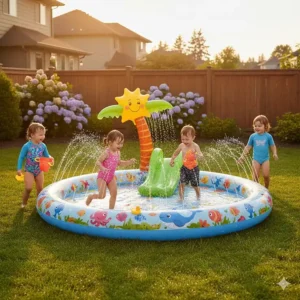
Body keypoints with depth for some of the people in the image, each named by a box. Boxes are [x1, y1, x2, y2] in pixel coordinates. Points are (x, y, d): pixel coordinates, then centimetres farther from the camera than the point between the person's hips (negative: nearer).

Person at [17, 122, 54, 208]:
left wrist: (50, 158, -16)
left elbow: (46, 156, 7)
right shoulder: (27, 146, -17)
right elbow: (21, 157, -10)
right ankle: (24, 203, 9)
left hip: (39, 170, 4)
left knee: (40, 188, 11)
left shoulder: (43, 146, -6)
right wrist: (19, 169, -13)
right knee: (28, 188, -13)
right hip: (29, 170, -4)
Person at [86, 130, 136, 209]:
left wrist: (129, 162, 5)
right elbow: (98, 162, -22)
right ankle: (91, 196, 20)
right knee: (102, 196, -10)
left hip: (111, 177, 7)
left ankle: (111, 209, 16)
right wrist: (102, 168, -42)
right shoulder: (107, 153, -21)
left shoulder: (117, 152, 2)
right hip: (102, 176, -7)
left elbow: (119, 163, 17)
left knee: (114, 194, 3)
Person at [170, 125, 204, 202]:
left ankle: (198, 196, 35)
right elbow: (176, 153, 18)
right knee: (182, 183, -8)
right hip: (184, 168, 3)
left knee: (195, 184, 9)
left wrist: (198, 156, -51)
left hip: (194, 168, -3)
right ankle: (181, 197, 7)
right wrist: (172, 160, 18)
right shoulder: (181, 146, -3)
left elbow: (201, 155, -29)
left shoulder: (195, 146, -17)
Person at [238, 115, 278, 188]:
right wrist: (242, 156, 4)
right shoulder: (253, 136, -1)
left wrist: (274, 154, -14)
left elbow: (273, 146, 4)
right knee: (255, 177, -4)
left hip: (265, 159, 0)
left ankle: (266, 189, 19)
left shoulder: (268, 136, -3)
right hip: (256, 159, 1)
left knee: (266, 175, -4)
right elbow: (248, 147, 7)